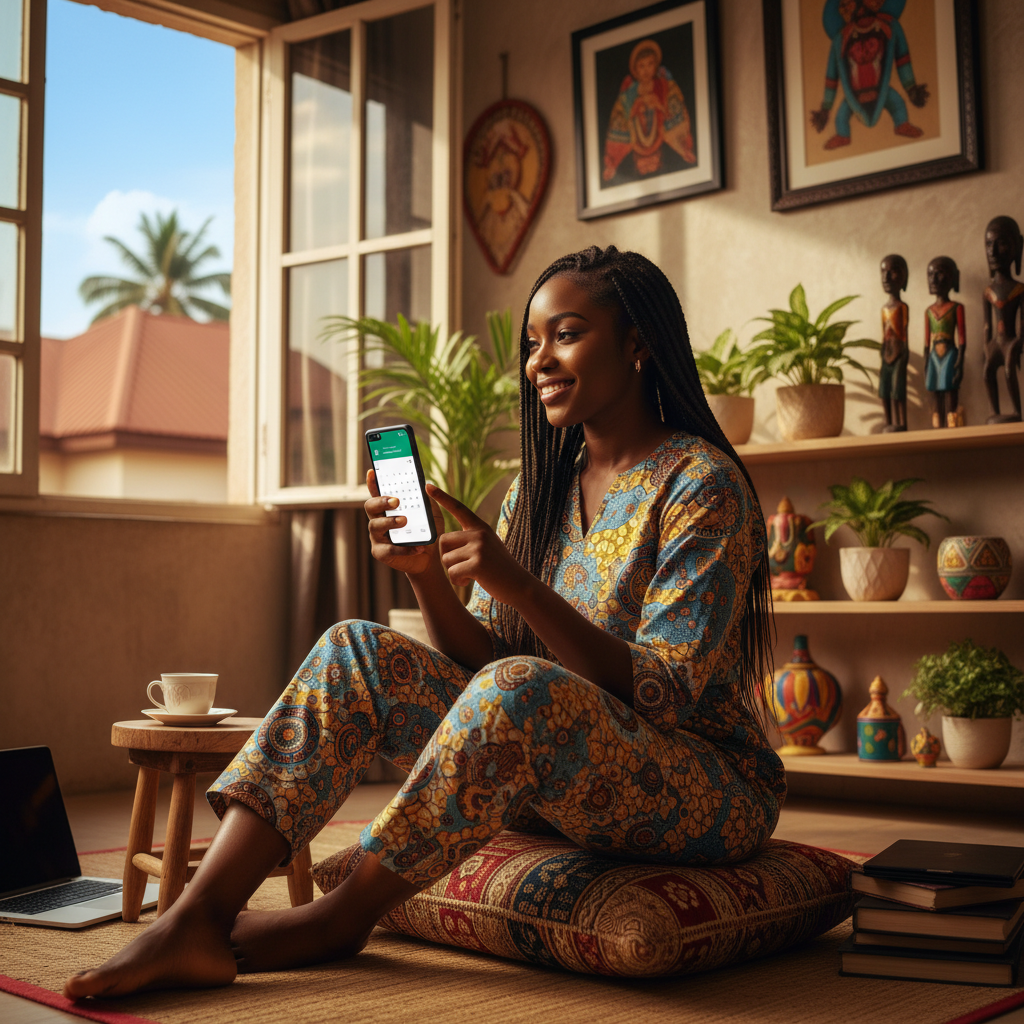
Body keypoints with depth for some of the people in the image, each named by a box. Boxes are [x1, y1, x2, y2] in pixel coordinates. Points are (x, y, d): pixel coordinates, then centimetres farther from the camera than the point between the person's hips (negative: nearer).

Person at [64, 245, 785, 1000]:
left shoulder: (701, 484, -11)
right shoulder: (540, 491, 10)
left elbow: (666, 697, -19)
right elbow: (481, 662, 5)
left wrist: (515, 584, -28)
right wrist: (427, 576, -14)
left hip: (712, 791, -6)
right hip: (560, 779, 6)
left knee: (520, 688, -36)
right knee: (357, 650, -9)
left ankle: (342, 918, -16)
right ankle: (197, 918, -20)